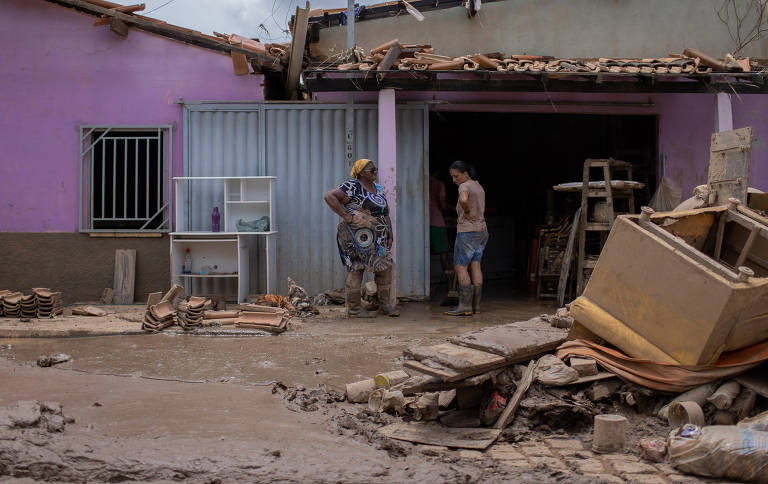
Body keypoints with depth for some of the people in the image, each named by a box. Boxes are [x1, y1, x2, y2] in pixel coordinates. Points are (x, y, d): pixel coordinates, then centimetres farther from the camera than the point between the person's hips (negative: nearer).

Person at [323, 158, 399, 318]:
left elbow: (385, 211, 19)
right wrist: (345, 216, -21)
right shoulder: (353, 187, -12)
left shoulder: (377, 187, 14)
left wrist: (390, 233, 12)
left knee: (385, 267, 7)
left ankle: (385, 305, 16)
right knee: (356, 268, -3)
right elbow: (329, 197, -20)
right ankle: (354, 308, 4)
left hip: (376, 237, 8)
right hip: (357, 237, -8)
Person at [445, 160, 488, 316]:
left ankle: (465, 306, -8)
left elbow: (463, 200, -36)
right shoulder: (478, 186, 15)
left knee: (460, 267, -4)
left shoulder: (464, 186, -14)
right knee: (475, 266, 8)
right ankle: (476, 305, 8)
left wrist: (467, 212, -20)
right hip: (481, 230, 9)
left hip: (467, 232, -9)